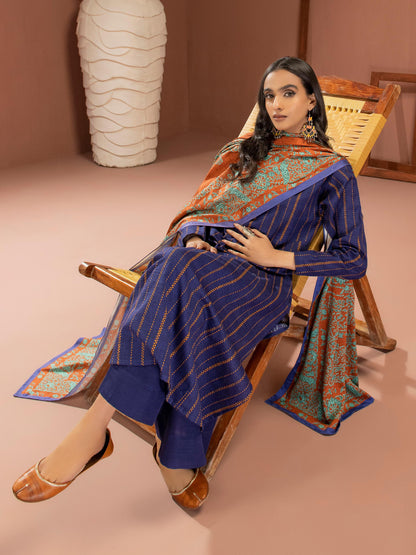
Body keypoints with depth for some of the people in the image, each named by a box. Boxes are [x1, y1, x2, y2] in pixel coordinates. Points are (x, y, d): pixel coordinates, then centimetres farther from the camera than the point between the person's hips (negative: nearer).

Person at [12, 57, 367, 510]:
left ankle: (94, 426, -34)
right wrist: (194, 239, -4)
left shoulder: (333, 172, 11)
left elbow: (354, 260, 6)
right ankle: (178, 460, -31)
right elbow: (198, 209, 22)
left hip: (262, 281, -3)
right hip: (202, 259, 4)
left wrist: (276, 257, -5)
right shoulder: (242, 150, 24)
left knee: (183, 276, -37)